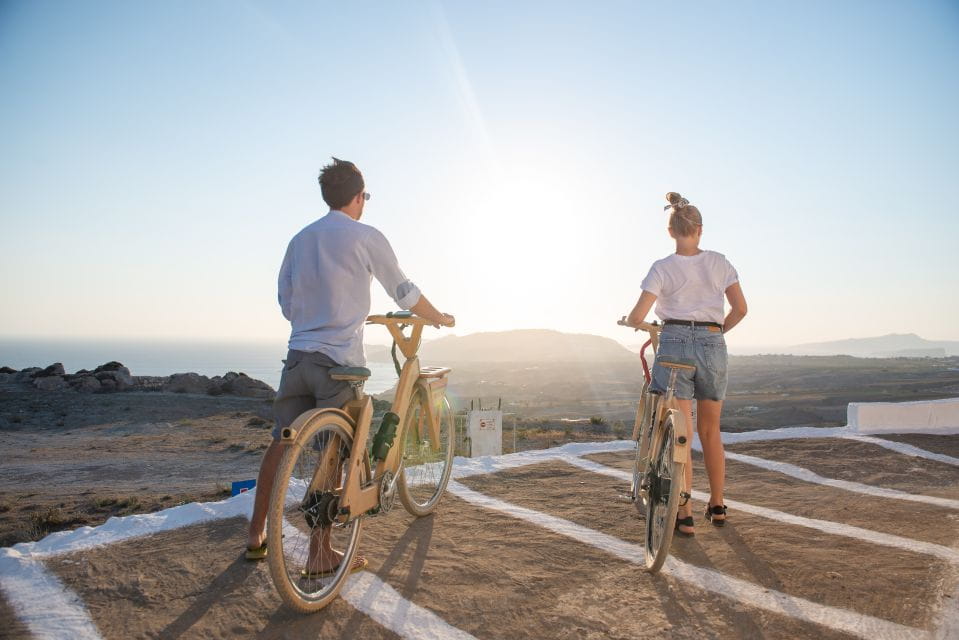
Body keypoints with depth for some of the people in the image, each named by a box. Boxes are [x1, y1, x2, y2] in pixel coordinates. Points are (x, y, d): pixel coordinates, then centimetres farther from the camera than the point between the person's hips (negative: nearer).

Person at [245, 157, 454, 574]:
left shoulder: (300, 239, 13)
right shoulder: (366, 237, -5)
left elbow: (286, 304, 19)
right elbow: (404, 293, 1)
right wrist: (440, 318, 18)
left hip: (298, 355, 6)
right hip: (339, 359, -6)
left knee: (281, 442, 14)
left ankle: (256, 535, 24)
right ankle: (321, 552, 7)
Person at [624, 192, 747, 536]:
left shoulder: (662, 268, -3)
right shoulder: (719, 262, 5)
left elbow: (637, 316, -10)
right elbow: (740, 308, 3)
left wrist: (626, 321, 13)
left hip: (675, 345, -3)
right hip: (713, 346, 3)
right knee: (711, 433, 18)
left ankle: (684, 515, 3)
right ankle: (717, 506, 30)